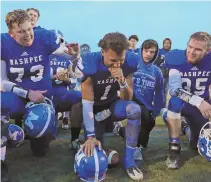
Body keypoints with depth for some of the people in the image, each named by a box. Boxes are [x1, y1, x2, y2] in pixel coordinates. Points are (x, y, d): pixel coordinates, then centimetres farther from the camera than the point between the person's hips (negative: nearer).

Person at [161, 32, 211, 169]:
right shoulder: (175, 57, -20)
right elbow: (174, 89, -29)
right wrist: (198, 101, -39)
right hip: (181, 102, -3)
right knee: (175, 102, -40)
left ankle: (190, 129, 36)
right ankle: (174, 148, -24)